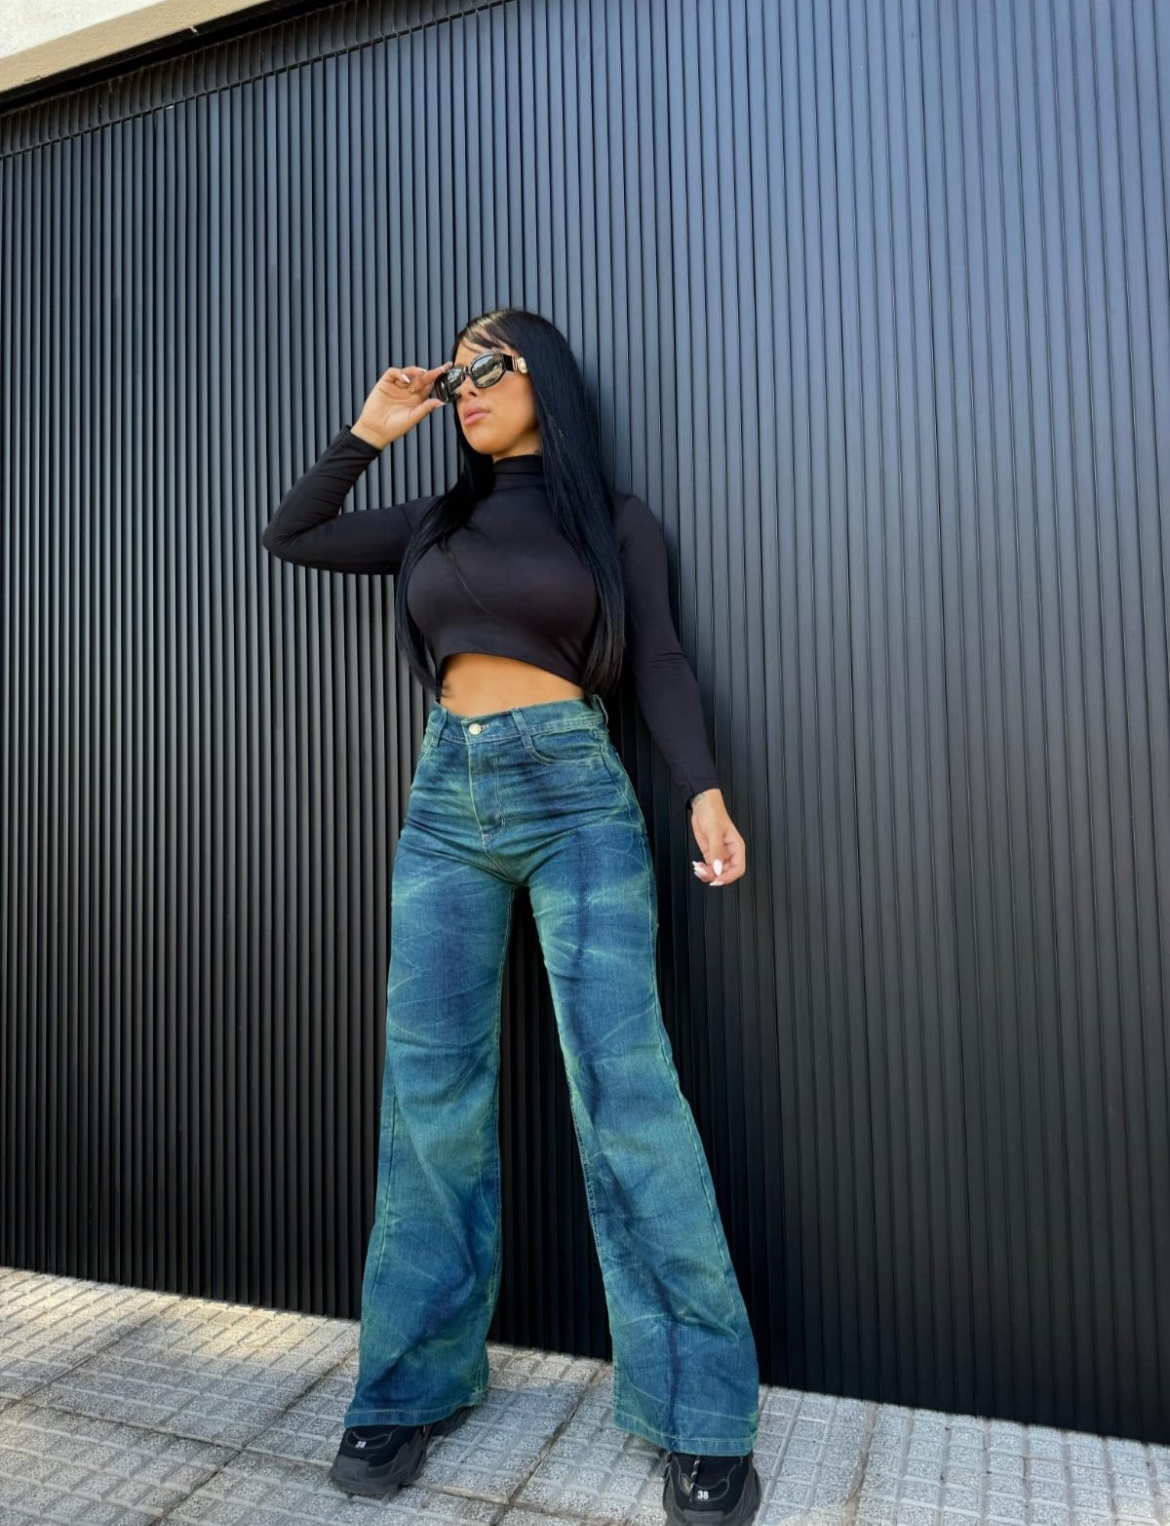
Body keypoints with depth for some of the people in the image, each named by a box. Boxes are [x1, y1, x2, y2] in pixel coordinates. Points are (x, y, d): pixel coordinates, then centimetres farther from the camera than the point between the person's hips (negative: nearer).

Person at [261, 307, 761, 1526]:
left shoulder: (614, 518, 9)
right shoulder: (436, 521, 19)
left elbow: (658, 663, 2)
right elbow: (288, 537, 24)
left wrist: (703, 791, -13)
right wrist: (367, 433, 17)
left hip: (577, 795, -4)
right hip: (445, 799, 4)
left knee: (622, 1087, -8)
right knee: (430, 1091, 2)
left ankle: (698, 1414, 4)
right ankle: (415, 1382, 17)